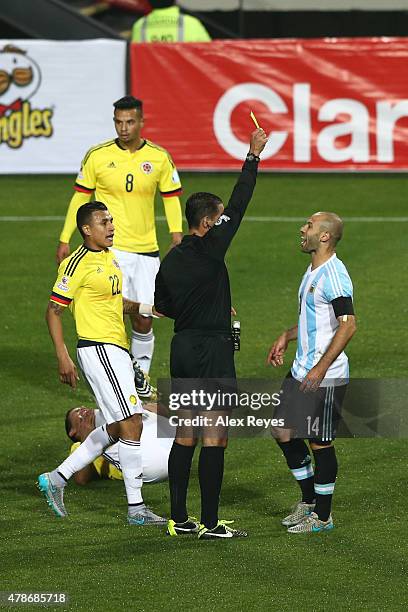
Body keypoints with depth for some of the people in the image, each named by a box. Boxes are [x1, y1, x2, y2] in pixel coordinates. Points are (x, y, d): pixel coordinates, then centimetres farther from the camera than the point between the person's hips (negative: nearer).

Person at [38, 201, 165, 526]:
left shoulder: (111, 258, 14)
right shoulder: (78, 264, -13)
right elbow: (54, 310, -12)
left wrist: (145, 307, 12)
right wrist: (63, 357, -17)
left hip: (117, 350, 10)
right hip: (98, 349, -10)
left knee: (116, 428, 13)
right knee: (131, 423, -11)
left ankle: (57, 478, 22)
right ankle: (136, 508, -7)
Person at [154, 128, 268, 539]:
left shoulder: (171, 260, 8)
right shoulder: (210, 250, -13)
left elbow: (163, 305, 17)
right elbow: (239, 204, -10)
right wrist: (253, 156, -3)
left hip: (182, 348, 8)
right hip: (212, 349, -8)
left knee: (185, 435, 12)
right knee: (214, 437, -4)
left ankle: (179, 518, 14)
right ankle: (210, 523, -4)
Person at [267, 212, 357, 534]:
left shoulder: (333, 275, -19)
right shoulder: (313, 271, 12)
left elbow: (348, 325, -27)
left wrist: (322, 367, -29)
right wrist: (287, 337, 21)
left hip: (326, 377, -10)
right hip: (302, 371, 10)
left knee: (320, 442, 0)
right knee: (284, 433, 13)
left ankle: (322, 516, 11)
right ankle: (309, 500, 28)